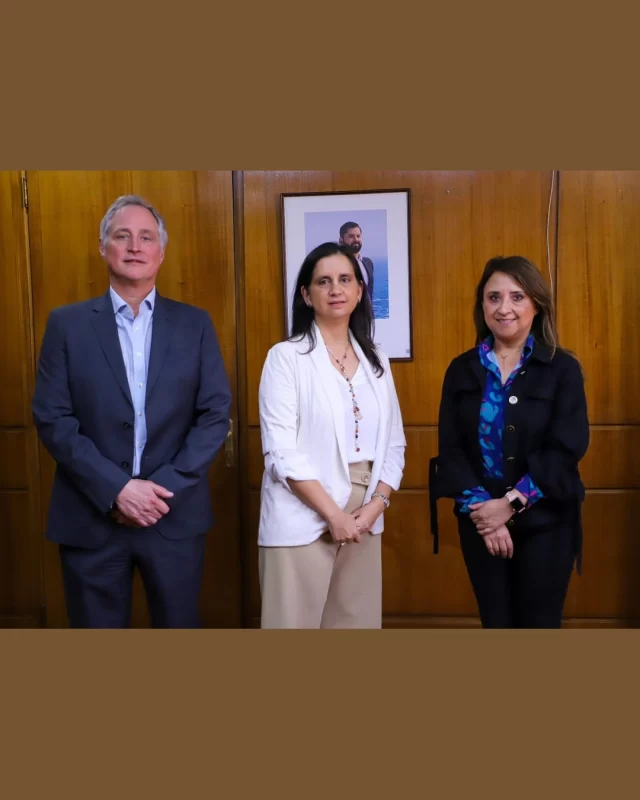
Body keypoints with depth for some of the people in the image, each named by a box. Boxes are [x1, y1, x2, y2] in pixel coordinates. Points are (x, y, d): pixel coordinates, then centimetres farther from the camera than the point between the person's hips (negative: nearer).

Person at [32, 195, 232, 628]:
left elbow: (215, 414, 0)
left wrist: (165, 487, -11)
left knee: (179, 623, 13)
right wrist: (116, 489, -14)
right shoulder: (67, 324, 2)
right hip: (91, 517, 0)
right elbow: (52, 418, -4)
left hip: (175, 514, 1)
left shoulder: (195, 324, 4)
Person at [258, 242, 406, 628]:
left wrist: (375, 505, -5)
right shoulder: (286, 356, -4)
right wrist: (333, 514, -14)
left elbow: (394, 444, 10)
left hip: (364, 520, 5)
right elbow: (281, 451, -12)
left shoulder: (376, 361, 11)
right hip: (304, 520, -5)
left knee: (356, 624, 11)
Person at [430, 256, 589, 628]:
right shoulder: (462, 370, 3)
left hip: (545, 523, -2)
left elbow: (566, 449, -11)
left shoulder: (563, 369, -4)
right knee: (495, 622, 13)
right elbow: (450, 448, -3)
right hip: (480, 522, 2)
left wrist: (511, 504, -17)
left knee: (540, 622, 8)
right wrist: (479, 507, -15)